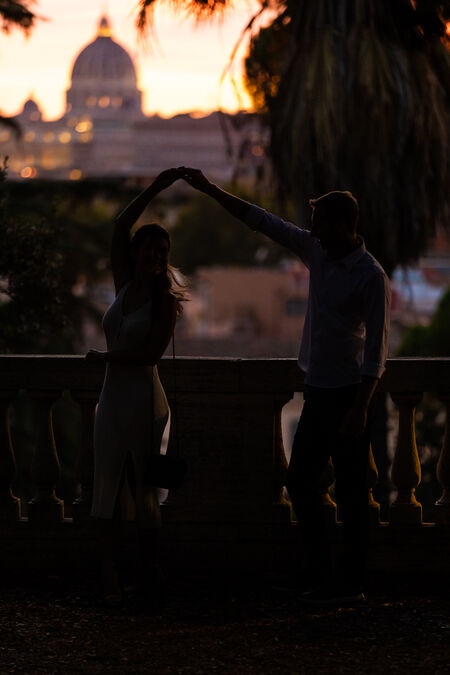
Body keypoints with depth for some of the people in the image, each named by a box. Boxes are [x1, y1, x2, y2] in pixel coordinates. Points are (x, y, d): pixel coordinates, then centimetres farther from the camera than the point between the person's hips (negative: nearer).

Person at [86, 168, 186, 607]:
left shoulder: (165, 300, -6)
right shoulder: (124, 286, 7)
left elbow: (152, 353, -13)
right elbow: (120, 228, 0)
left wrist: (105, 357, -7)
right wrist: (154, 190, -4)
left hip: (145, 400, -5)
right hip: (111, 398, 5)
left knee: (144, 491, 0)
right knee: (108, 488, 0)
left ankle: (149, 582, 8)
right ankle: (110, 581, -1)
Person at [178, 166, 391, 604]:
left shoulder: (371, 276, -15)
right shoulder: (317, 252, 6)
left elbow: (377, 349, -17)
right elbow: (261, 221, 12)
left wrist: (359, 409, -21)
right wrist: (209, 190, 9)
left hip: (347, 392, -8)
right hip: (318, 389, 8)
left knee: (350, 490, -2)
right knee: (300, 481, 10)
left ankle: (351, 583, 5)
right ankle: (319, 572, 18)